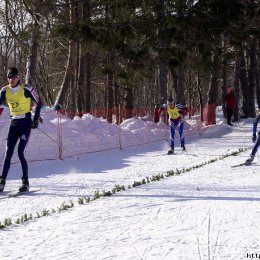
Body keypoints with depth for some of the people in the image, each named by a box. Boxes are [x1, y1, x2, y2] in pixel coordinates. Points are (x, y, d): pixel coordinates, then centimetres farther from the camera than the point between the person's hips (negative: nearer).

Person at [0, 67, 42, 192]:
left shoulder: (26, 89, -9)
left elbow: (38, 103, -2)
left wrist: (35, 120, -4)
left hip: (25, 122, -4)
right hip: (13, 123, 4)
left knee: (20, 152, -11)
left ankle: (25, 182, 0)